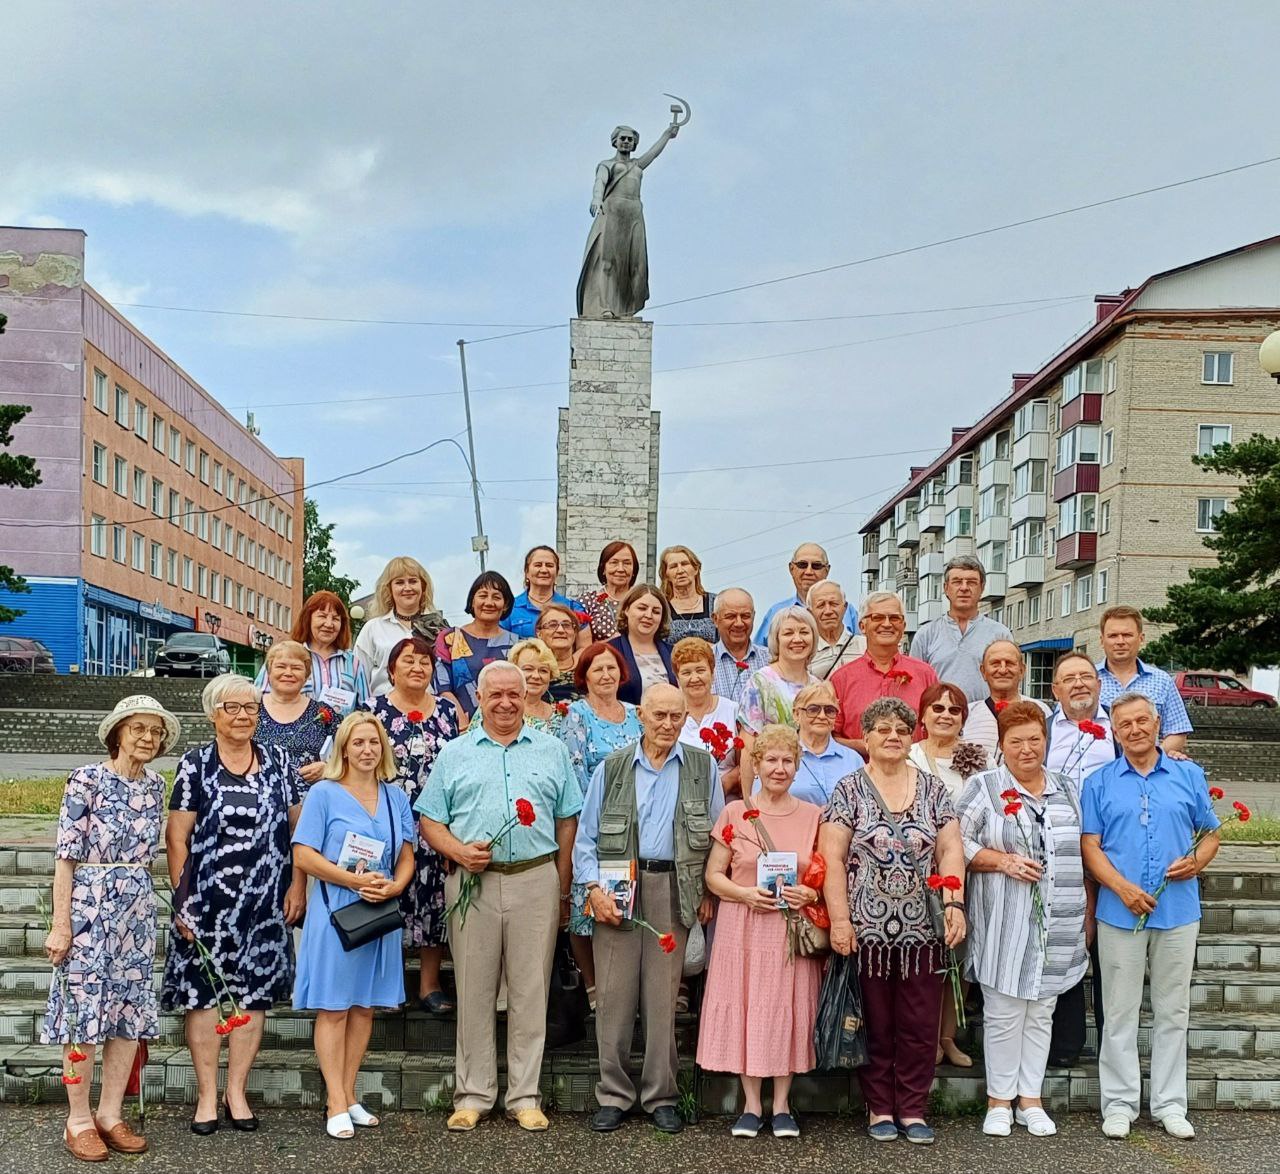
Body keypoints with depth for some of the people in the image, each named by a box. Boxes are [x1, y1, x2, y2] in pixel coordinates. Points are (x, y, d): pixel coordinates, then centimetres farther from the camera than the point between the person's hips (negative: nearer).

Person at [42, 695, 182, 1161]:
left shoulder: (154, 785, 7)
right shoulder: (86, 780, -10)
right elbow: (66, 856, -11)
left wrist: (144, 903, 13)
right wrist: (61, 923, -13)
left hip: (138, 907, 6)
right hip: (89, 904, -6)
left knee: (131, 1010, 7)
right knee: (84, 1009, 1)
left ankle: (110, 1114, 18)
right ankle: (78, 1121, 11)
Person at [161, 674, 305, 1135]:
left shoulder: (279, 762, 8)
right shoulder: (195, 765, 1)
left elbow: (298, 829, 9)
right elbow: (176, 838, -1)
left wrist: (297, 885, 2)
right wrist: (182, 898, -6)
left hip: (265, 901, 2)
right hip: (207, 900, -2)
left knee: (255, 993, 5)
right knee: (203, 992, 0)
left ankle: (236, 1092, 17)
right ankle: (207, 1095, 12)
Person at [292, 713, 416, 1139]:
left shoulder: (396, 797, 11)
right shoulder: (324, 794, -4)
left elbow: (406, 857, 13)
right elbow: (304, 856, -10)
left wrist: (393, 887, -8)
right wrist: (355, 881, -17)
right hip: (336, 912, -5)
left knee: (365, 1006, 9)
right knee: (333, 1008, -2)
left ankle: (348, 1094, 19)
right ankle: (336, 1104, 4)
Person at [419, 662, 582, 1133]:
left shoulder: (552, 751, 11)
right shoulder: (455, 754, 10)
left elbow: (567, 821, 10)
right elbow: (430, 820, 8)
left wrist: (562, 890, 6)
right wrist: (459, 851, -11)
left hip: (536, 881, 0)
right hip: (473, 882, 0)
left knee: (530, 992, 4)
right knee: (474, 992, 4)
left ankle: (524, 1096, 13)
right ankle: (473, 1095, 15)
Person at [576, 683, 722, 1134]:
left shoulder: (702, 768, 7)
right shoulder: (611, 769, 7)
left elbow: (717, 836, 8)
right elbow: (586, 837, 6)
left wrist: (709, 892, 1)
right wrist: (593, 888, -6)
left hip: (673, 889, 0)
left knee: (663, 997, 4)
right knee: (614, 995, 1)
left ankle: (660, 1096, 15)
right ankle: (613, 1095, 12)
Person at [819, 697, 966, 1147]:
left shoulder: (933, 789, 9)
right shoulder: (849, 790, 1)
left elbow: (951, 851, 5)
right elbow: (832, 860, -4)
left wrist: (955, 903, -9)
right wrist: (839, 920, -10)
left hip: (922, 930, 2)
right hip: (867, 929, -2)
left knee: (919, 1025, 5)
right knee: (874, 1025, 5)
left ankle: (912, 1109, 16)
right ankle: (880, 1109, 17)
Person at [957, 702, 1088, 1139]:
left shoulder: (1067, 790, 14)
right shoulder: (983, 787, 0)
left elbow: (1082, 851, 18)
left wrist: (1087, 918, 13)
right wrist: (1004, 861, -15)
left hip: (1057, 926, 4)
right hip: (1004, 926, -4)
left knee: (1041, 1013, 10)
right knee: (1003, 1013, -1)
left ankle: (1030, 1099, 20)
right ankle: (999, 1101, 12)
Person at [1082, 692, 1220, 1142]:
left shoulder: (1189, 776, 7)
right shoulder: (1099, 783, 4)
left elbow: (1210, 833, 10)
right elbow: (1090, 846, -1)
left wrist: (1197, 861, -12)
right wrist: (1123, 888, -16)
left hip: (1178, 911, 1)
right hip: (1119, 912, -1)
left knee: (1173, 1011, 8)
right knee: (1120, 1012, 5)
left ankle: (1170, 1104, 18)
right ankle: (1119, 1103, 14)